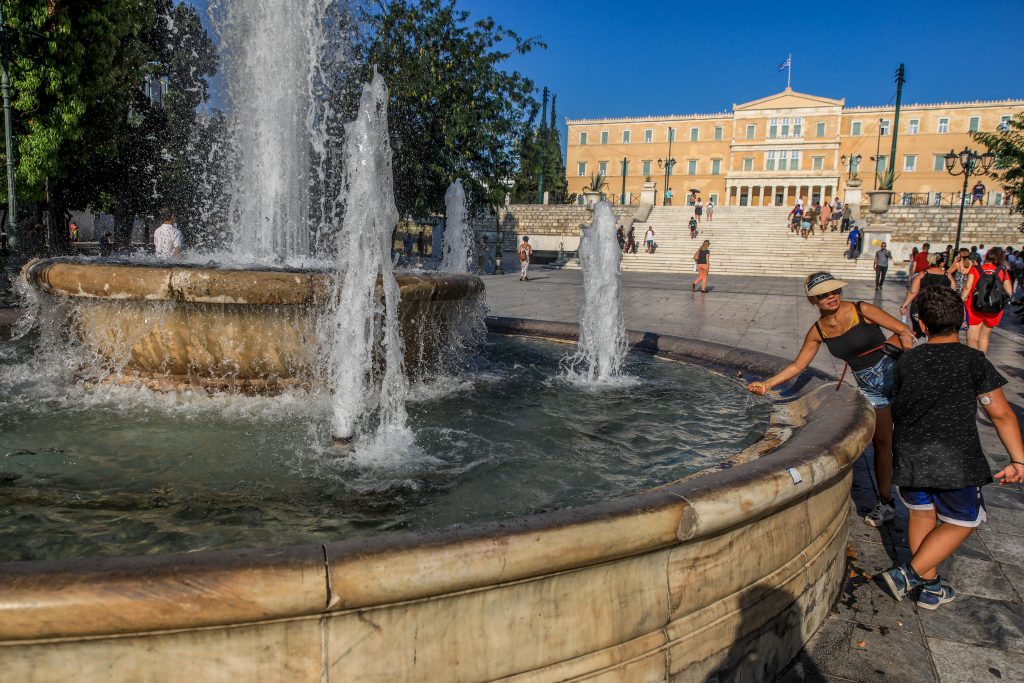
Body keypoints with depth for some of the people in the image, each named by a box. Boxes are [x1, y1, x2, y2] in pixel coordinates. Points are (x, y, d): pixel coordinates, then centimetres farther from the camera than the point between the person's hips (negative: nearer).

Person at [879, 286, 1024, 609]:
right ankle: (908, 574, 6)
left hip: (908, 457, 4)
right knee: (963, 521, 15)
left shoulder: (906, 360, 1)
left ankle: (930, 586, 29)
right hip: (954, 460, -3)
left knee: (922, 516, 19)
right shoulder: (974, 361, -8)